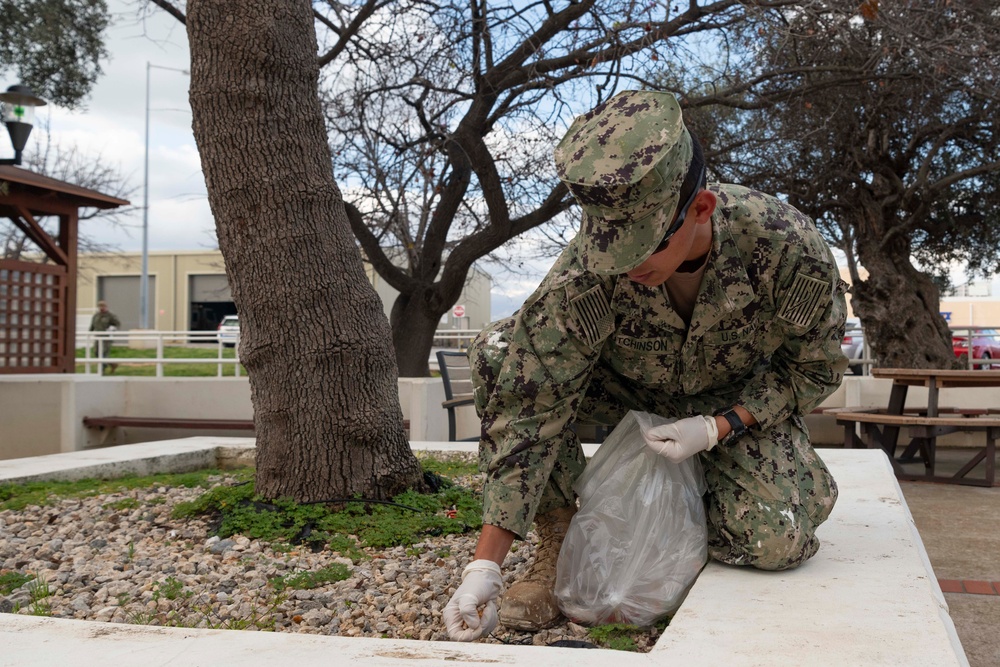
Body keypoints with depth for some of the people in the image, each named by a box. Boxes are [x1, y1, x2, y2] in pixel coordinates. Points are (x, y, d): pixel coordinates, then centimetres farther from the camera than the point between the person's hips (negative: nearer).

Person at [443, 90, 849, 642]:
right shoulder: (585, 272, -34)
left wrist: (719, 427, -26)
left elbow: (813, 368, -13)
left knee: (773, 542, -26)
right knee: (502, 356, -27)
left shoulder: (789, 250, -33)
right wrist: (484, 566, -36)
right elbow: (531, 405, -32)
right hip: (630, 388, 1)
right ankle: (559, 539, -11)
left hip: (740, 400, 0)